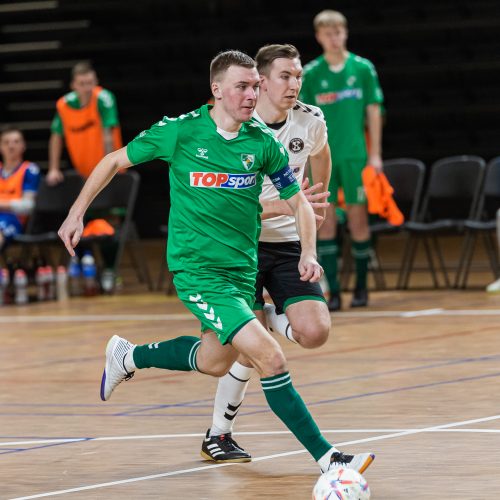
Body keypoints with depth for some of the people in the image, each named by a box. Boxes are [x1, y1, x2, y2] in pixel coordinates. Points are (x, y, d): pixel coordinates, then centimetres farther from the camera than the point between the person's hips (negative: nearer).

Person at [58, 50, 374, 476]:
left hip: (243, 268, 6)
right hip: (197, 269, -6)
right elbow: (115, 161, 4)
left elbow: (299, 202, 7)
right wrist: (77, 213, 2)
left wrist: (309, 253, -10)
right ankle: (327, 458, -13)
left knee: (214, 362, 21)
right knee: (270, 357, -18)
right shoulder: (180, 132, -10)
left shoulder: (263, 142, -1)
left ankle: (128, 357, 46)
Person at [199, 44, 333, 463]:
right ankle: (218, 436, 6)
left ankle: (267, 315, 20)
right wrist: (283, 206, -33)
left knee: (315, 332, -14)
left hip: (289, 243, 4)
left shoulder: (311, 121, -3)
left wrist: (313, 206, 26)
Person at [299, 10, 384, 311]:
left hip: (355, 156, 0)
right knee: (326, 223, -1)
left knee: (358, 220, 3)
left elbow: (373, 112, 4)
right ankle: (333, 292, 2)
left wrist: (375, 155, 0)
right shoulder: (310, 74, 2)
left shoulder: (363, 68, 2)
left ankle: (361, 287, 15)